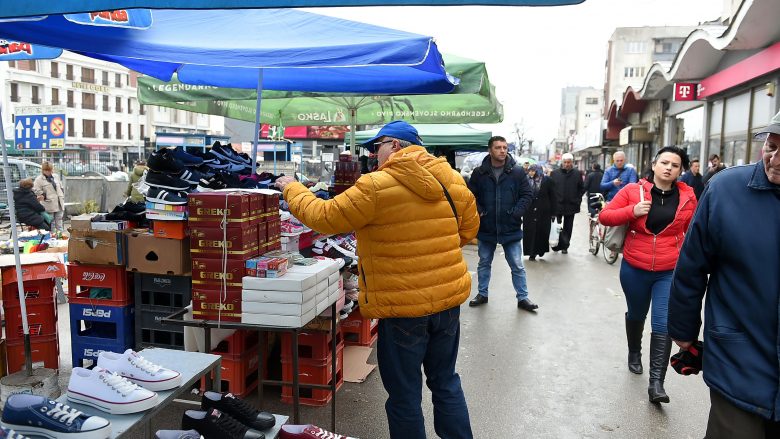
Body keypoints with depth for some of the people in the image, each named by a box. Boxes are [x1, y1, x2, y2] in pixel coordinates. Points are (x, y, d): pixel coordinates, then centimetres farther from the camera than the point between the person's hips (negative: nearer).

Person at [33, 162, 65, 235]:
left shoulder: (56, 176, 11)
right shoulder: (39, 179, -7)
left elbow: (61, 187, 20)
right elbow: (35, 190, -9)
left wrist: (62, 196, 11)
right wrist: (44, 195, -14)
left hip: (59, 203, 5)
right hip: (49, 204, -5)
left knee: (59, 219, 11)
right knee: (51, 221, 1)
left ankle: (60, 232, 17)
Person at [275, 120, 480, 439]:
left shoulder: (375, 186, -15)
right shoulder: (451, 178, 1)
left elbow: (324, 217, -7)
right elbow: (469, 227, 12)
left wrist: (292, 189, 9)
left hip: (403, 305, -6)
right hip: (449, 296, 6)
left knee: (404, 395, 11)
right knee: (446, 382, 22)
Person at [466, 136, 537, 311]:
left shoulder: (517, 172, -5)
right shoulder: (479, 173, -4)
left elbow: (527, 195, -1)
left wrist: (516, 212, -11)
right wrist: (478, 211, -10)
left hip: (511, 228, -1)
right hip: (486, 228, 1)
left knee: (517, 266, 6)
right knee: (484, 263, 17)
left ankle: (522, 298, 20)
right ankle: (482, 294, 33)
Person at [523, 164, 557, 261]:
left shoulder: (547, 180, -1)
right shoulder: (526, 180, 2)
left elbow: (552, 197, 2)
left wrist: (552, 212, 0)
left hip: (544, 212, -1)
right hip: (529, 212, 1)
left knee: (542, 231, 5)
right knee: (530, 232, 0)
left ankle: (541, 250, 24)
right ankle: (532, 253, 7)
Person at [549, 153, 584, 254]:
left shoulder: (577, 174, 3)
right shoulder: (555, 173, 1)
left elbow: (582, 188, 9)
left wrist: (577, 199, 0)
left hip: (571, 205, 1)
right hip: (557, 204, -1)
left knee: (568, 228, 8)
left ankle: (565, 246, 18)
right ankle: (557, 244, 11)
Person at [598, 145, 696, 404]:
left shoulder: (687, 197, -1)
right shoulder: (633, 190, -5)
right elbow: (604, 216, -4)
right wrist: (632, 211, -19)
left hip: (670, 272, -1)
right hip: (634, 269, 1)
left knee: (663, 324, -8)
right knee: (636, 315, 21)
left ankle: (656, 382, -1)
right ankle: (634, 354, 48)